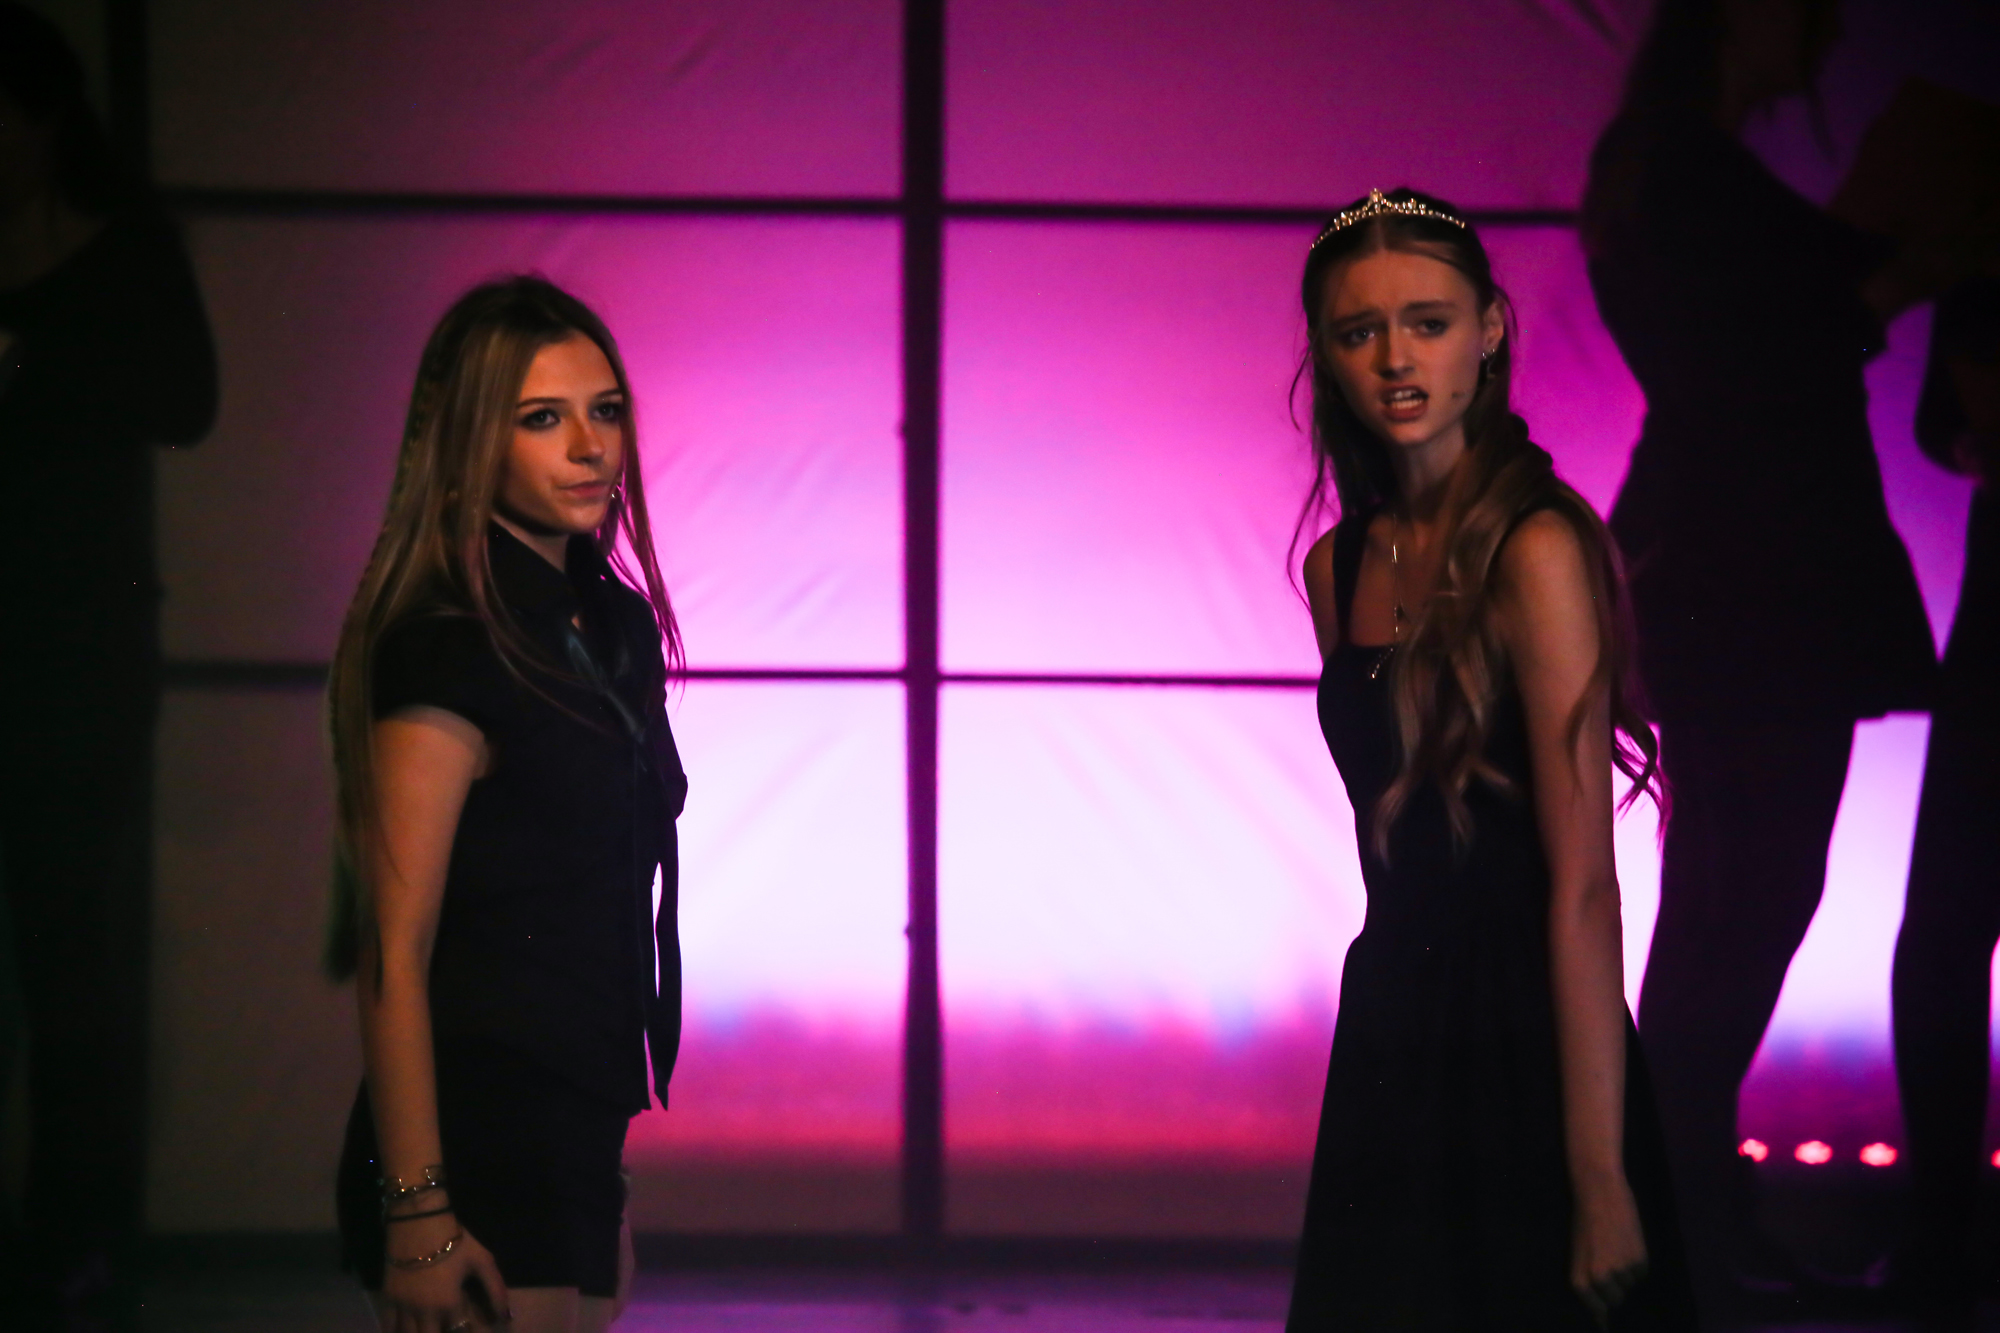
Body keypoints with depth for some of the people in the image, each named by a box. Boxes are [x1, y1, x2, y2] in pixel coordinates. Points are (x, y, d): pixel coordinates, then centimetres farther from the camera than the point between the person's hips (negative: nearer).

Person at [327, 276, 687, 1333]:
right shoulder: (446, 652, -15)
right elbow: (394, 957, -17)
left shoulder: (611, 623, 11)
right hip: (475, 1156, -8)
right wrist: (419, 1215, -21)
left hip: (574, 1148, 8)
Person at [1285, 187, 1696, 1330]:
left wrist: (1600, 1179, -22)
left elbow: (1583, 883, -20)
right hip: (1390, 1035, 7)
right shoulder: (1340, 567, 7)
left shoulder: (1537, 552, -16)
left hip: (1525, 1052, -7)